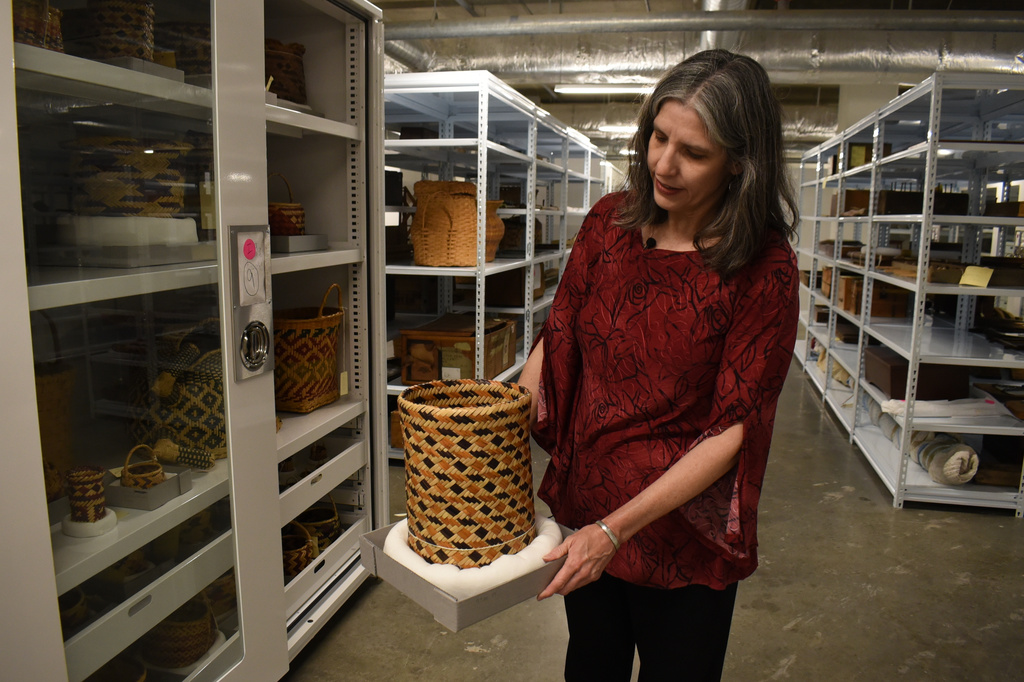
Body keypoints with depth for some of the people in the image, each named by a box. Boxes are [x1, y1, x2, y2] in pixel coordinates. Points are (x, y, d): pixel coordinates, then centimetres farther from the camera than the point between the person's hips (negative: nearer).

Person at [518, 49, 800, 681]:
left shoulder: (764, 270, -18)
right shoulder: (610, 221, -5)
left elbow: (733, 429, -18)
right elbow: (557, 342, 0)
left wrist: (615, 529, -23)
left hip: (684, 538, -3)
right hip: (581, 506, 4)